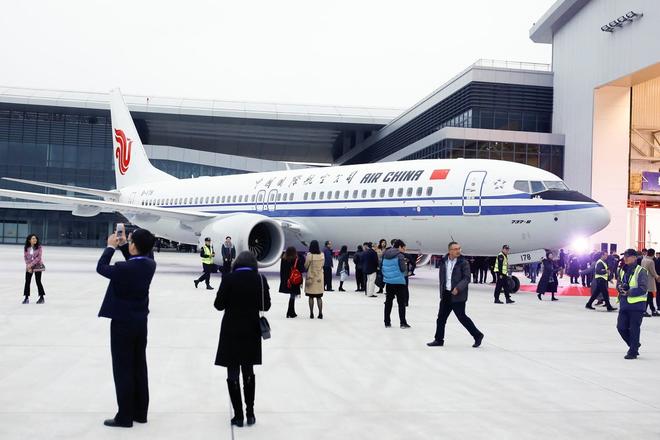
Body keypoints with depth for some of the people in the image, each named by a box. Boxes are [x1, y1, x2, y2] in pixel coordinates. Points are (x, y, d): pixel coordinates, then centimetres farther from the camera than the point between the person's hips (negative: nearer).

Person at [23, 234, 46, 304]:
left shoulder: (39, 247, -9)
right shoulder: (26, 248, -1)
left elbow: (39, 257, -14)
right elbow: (25, 257, 0)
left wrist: (31, 264, -18)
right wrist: (28, 266, -10)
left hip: (38, 266, -3)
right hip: (29, 267, 3)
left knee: (38, 281, 0)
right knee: (27, 282, 1)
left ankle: (42, 297, 10)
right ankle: (26, 298, 9)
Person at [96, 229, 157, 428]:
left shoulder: (123, 268, -23)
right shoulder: (150, 265, -3)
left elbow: (101, 268, -6)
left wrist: (111, 247, 5)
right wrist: (122, 245, 13)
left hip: (122, 323, -7)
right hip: (141, 322, 7)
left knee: (123, 369, 2)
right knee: (139, 368, 14)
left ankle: (125, 416, 9)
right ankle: (140, 412, 22)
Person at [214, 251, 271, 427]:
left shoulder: (229, 278, -11)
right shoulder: (260, 279, -4)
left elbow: (219, 305, -8)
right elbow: (266, 306, 0)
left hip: (231, 331, -2)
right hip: (251, 331, 3)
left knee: (233, 374, 7)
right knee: (248, 372, 17)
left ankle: (238, 415, 8)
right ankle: (250, 413, 18)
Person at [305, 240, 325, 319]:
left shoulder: (309, 255, -14)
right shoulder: (322, 255, -3)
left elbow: (306, 266, -7)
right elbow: (322, 265, 8)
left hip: (311, 277, -3)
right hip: (319, 278, 3)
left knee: (311, 297, 6)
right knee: (319, 297, 10)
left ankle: (311, 313, 6)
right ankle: (320, 313, 6)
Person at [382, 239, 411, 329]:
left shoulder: (385, 255, 7)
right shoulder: (399, 255, -13)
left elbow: (382, 267, 11)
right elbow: (403, 269, -14)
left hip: (388, 281, 6)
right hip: (399, 282, -6)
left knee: (388, 301, 13)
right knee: (401, 303, 3)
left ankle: (387, 322, 15)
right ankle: (403, 323, 3)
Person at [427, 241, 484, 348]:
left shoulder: (463, 262, -9)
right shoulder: (443, 262, 7)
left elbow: (467, 278, -13)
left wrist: (458, 288, -25)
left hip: (458, 295, -6)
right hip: (446, 294, 6)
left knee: (462, 317, -2)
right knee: (441, 317, 9)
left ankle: (478, 336, 14)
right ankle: (439, 340, 20)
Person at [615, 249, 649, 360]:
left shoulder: (641, 271, -10)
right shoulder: (622, 270, 11)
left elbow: (643, 288, -15)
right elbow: (618, 283, 18)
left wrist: (629, 292, -21)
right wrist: (620, 287, -6)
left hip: (637, 304, -7)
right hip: (624, 304, 7)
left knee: (634, 329, -1)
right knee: (621, 327, 7)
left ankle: (633, 351, 9)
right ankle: (634, 345, 28)